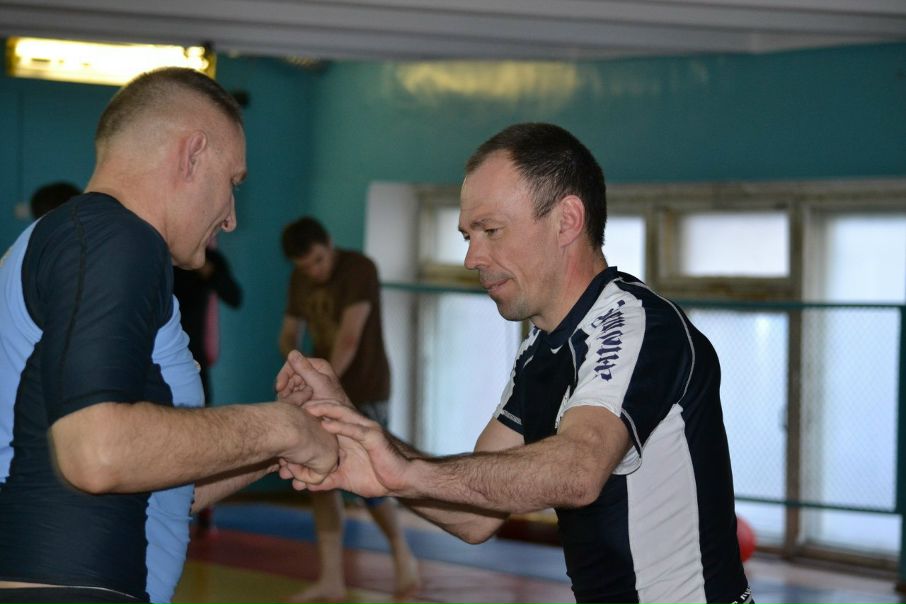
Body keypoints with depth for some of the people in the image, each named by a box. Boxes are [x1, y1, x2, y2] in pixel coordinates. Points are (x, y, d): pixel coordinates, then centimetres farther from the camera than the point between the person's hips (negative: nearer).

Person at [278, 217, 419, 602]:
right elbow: (289, 334, 11)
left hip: (364, 393, -7)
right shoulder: (299, 280, 5)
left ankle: (402, 556, 16)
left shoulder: (359, 269, -17)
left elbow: (349, 340, -23)